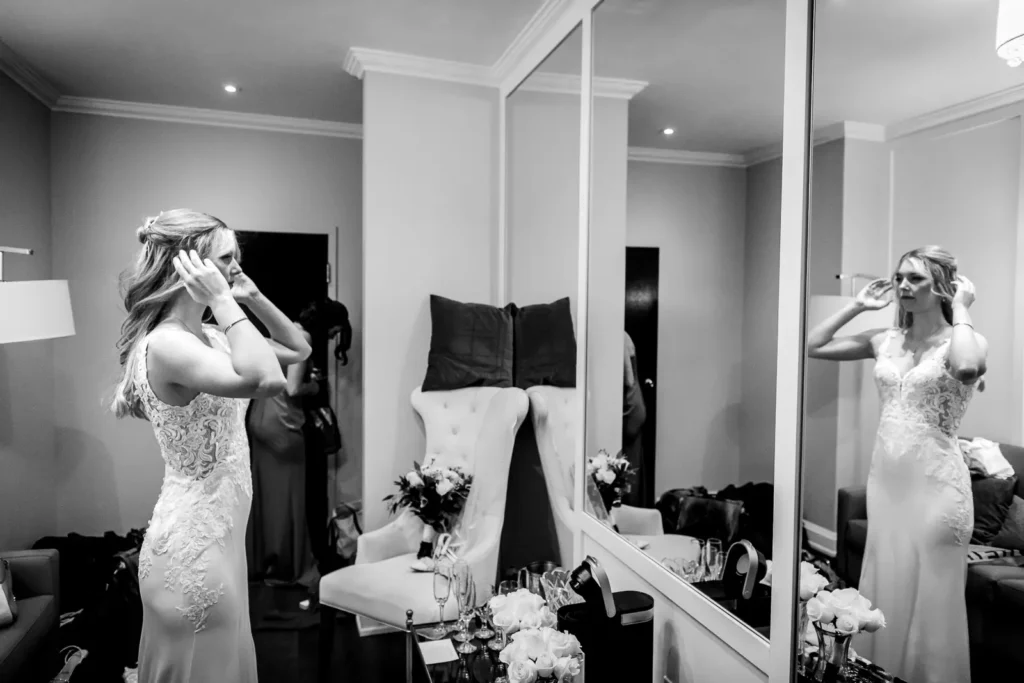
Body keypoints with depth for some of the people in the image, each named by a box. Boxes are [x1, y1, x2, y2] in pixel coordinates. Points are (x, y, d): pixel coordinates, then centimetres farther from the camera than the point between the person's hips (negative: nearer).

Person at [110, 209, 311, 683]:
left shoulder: (210, 337, 5)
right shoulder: (166, 343, -22)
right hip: (193, 544, -9)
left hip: (217, 535, 9)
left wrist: (252, 297, 3)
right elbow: (266, 379, -38)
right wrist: (222, 301, -27)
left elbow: (297, 349, 15)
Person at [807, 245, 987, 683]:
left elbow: (967, 368, -32)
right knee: (883, 590, 17)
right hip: (886, 476, 6)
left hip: (934, 480, -5)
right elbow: (813, 347, 6)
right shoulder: (885, 341, 7)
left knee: (928, 596, 7)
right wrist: (858, 306, 5)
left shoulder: (964, 340, -8)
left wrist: (961, 309, -18)